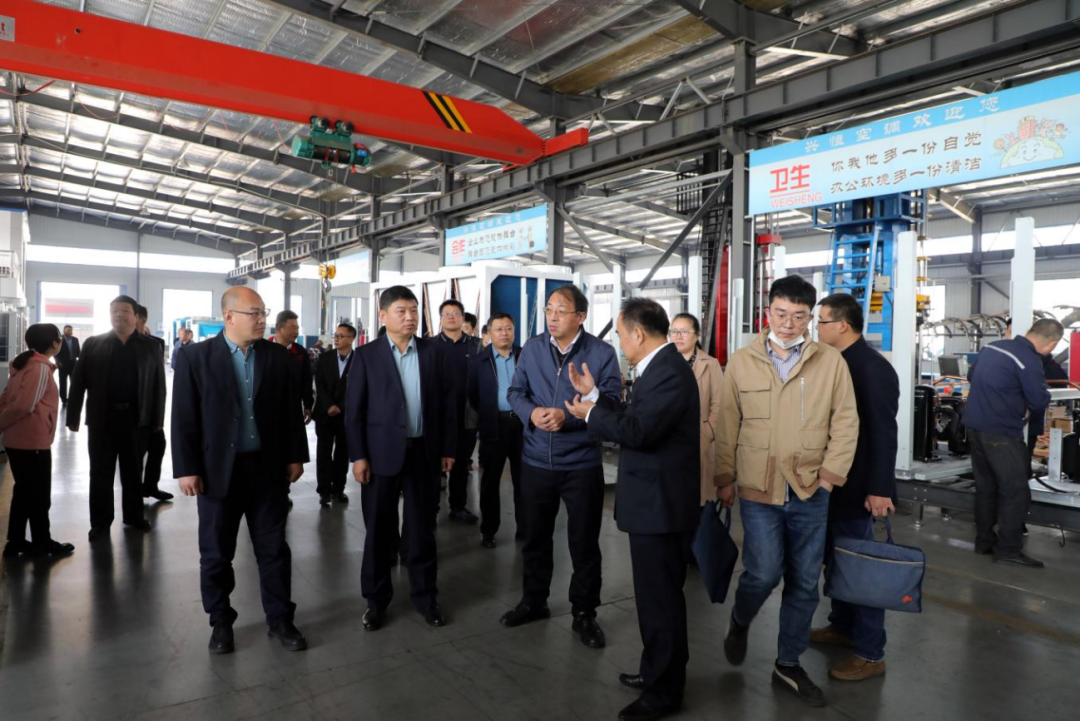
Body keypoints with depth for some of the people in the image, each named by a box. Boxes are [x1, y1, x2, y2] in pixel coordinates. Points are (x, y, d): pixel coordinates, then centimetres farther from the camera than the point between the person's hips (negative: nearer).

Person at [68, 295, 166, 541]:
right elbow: (79, 381, 2)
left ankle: (134, 516, 24)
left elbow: (159, 384, 2)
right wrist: (73, 416, -2)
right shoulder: (93, 344, 4)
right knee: (100, 472, 7)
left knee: (133, 471, 11)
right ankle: (100, 522, 16)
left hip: (136, 418, 0)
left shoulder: (150, 346, 3)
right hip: (102, 418, 0)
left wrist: (158, 418, -1)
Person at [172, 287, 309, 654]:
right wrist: (187, 469, -8)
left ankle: (280, 619, 24)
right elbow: (183, 417, -5)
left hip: (268, 468, 2)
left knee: (274, 549, 10)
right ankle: (221, 622, 30)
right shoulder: (195, 356, -4)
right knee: (216, 554, 12)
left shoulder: (278, 356, 2)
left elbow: (292, 410, 5)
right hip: (218, 470, -1)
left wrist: (295, 456, 3)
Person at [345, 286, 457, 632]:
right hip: (382, 452, -1)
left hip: (424, 451, 1)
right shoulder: (366, 355, -1)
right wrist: (358, 455, -8)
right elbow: (354, 409, -3)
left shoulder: (435, 351, 3)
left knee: (422, 528, 11)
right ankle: (376, 599, 25)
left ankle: (425, 595, 25)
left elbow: (448, 401, 4)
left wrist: (448, 447, 1)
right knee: (379, 530, 10)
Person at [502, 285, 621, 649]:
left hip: (582, 463, -3)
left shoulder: (602, 353, -9)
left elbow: (611, 402, -14)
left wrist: (567, 416, -25)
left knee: (584, 541, 9)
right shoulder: (532, 348, 3)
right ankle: (533, 601, 38)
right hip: (536, 460, 4)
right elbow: (515, 392, 4)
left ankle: (584, 613, 27)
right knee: (535, 535, 18)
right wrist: (532, 413, -17)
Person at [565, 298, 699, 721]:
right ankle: (657, 670, 39)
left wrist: (591, 414, -13)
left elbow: (637, 429, -28)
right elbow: (633, 417, 12)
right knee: (656, 592, 22)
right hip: (653, 499, 11)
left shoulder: (669, 370, -22)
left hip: (661, 502, -11)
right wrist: (594, 394, 10)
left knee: (661, 596, 4)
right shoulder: (657, 367, 11)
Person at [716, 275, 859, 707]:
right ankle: (739, 622, 26)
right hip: (757, 490, -2)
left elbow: (846, 422, 2)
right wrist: (725, 478, 3)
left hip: (810, 492, 2)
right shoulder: (741, 361, -1)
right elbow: (728, 425, 2)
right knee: (764, 573, -8)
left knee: (804, 582, 10)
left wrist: (830, 474, -5)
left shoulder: (831, 361, 0)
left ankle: (788, 664, 30)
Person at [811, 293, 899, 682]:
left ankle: (871, 654, 14)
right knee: (838, 560, 19)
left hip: (855, 485, -8)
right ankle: (842, 626, 35)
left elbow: (883, 433, -22)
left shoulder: (873, 368, -19)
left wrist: (879, 489, -23)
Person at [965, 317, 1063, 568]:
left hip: (975, 425, 8)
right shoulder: (1030, 361, -16)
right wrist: (1028, 409, 8)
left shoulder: (992, 347, 8)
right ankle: (1008, 549, 5)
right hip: (1001, 433, -8)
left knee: (985, 487, 15)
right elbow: (1040, 402, -13)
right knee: (1016, 491, 1)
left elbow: (971, 375, 22)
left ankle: (984, 542, 22)